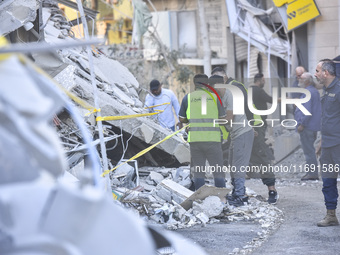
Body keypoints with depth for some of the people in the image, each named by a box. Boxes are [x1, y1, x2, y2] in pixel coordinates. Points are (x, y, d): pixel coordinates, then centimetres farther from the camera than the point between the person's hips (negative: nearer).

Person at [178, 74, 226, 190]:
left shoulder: (188, 97, 7)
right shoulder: (214, 97, 5)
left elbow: (181, 119, 12)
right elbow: (222, 118, 10)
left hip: (194, 138, 1)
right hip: (212, 138, -1)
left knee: (198, 172, 7)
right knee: (218, 171, 3)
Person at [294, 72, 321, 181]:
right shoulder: (315, 91, 16)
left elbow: (307, 111, -23)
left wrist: (301, 124, -19)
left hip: (307, 127, -11)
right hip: (314, 126, 11)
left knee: (308, 150, -7)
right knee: (310, 150, 16)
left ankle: (312, 173, -6)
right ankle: (312, 172, 20)